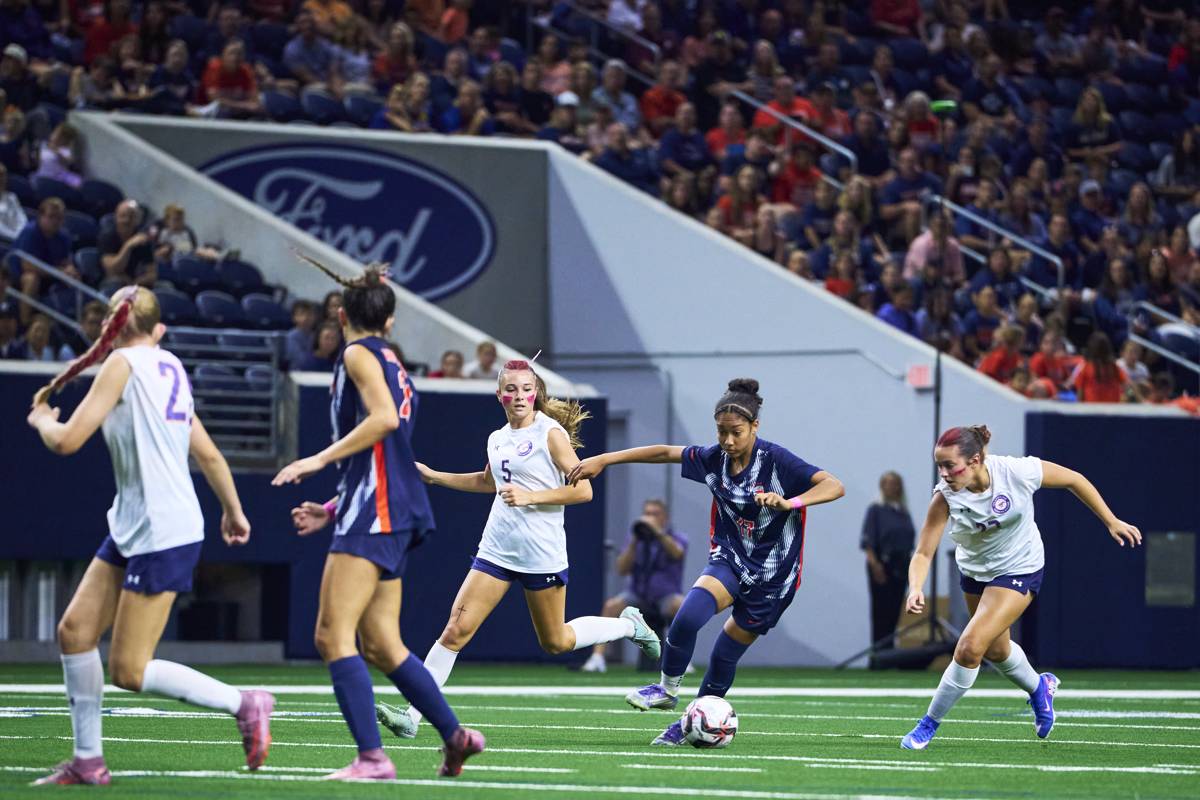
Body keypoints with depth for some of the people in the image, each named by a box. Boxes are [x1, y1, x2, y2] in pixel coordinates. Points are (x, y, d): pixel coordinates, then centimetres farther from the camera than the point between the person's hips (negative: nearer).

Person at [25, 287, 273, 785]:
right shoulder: (169, 367, 12)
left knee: (128, 671, -6)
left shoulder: (123, 363, -11)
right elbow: (209, 454, 19)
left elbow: (66, 441, -13)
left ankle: (245, 706, 2)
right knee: (75, 630, 6)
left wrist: (42, 418, 10)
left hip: (162, 537, -9)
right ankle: (87, 761, 9)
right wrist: (233, 511, 32)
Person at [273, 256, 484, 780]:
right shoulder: (392, 366, 24)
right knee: (381, 644, 14)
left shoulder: (359, 354, -2)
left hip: (377, 509, -9)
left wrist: (320, 459, -17)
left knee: (333, 635, -14)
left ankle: (371, 757, -23)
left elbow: (385, 418, -19)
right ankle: (455, 737, 18)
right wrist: (331, 511, 27)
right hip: (394, 514, 9)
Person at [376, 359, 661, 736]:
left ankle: (629, 625, 35)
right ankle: (413, 715, -11)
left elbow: (583, 490, -13)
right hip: (497, 549, 5)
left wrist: (530, 496, -20)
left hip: (542, 553, -5)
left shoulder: (551, 433, -9)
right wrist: (435, 476, 25)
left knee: (556, 642, 10)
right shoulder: (497, 440, 10)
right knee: (456, 629, -9)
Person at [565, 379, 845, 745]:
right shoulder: (714, 458, -6)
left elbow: (834, 486, -28)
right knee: (689, 615, -24)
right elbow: (665, 452, 6)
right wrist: (603, 460, 5)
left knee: (726, 652, 2)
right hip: (730, 559, 3)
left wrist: (789, 502, -44)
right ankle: (668, 690, -3)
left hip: (772, 574, -3)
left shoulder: (776, 461, -21)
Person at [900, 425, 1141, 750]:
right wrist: (915, 589, -46)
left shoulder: (1017, 472, -29)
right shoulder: (945, 499, -26)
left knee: (970, 647, -18)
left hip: (1019, 571, -4)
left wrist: (1111, 522, -5)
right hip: (974, 572, 4)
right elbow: (923, 553, -25)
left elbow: (1073, 480, -12)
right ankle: (1039, 688, 56)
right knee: (995, 650, 23)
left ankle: (929, 725, -2)